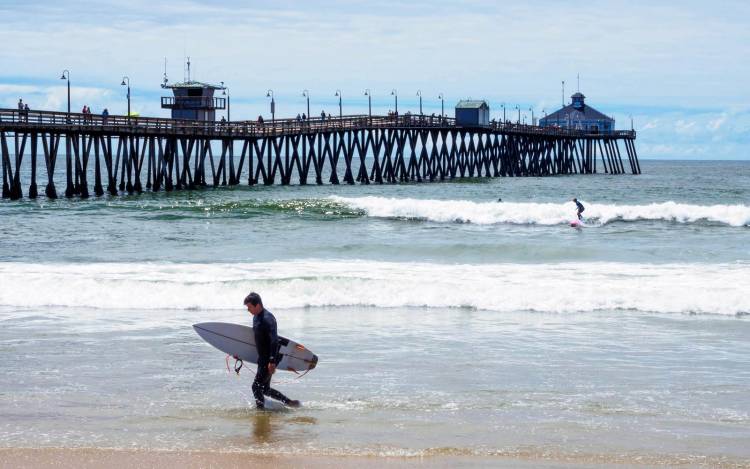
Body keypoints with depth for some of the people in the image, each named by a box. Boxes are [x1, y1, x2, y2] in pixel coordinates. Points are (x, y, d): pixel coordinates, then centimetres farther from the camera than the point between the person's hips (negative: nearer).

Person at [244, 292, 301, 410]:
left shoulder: (267, 318, -20)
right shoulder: (256, 317, 11)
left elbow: (274, 340, -25)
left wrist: (272, 361, -30)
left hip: (269, 360, -10)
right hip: (263, 359, 10)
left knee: (256, 386, -9)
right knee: (265, 389, 15)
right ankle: (290, 402, 23)